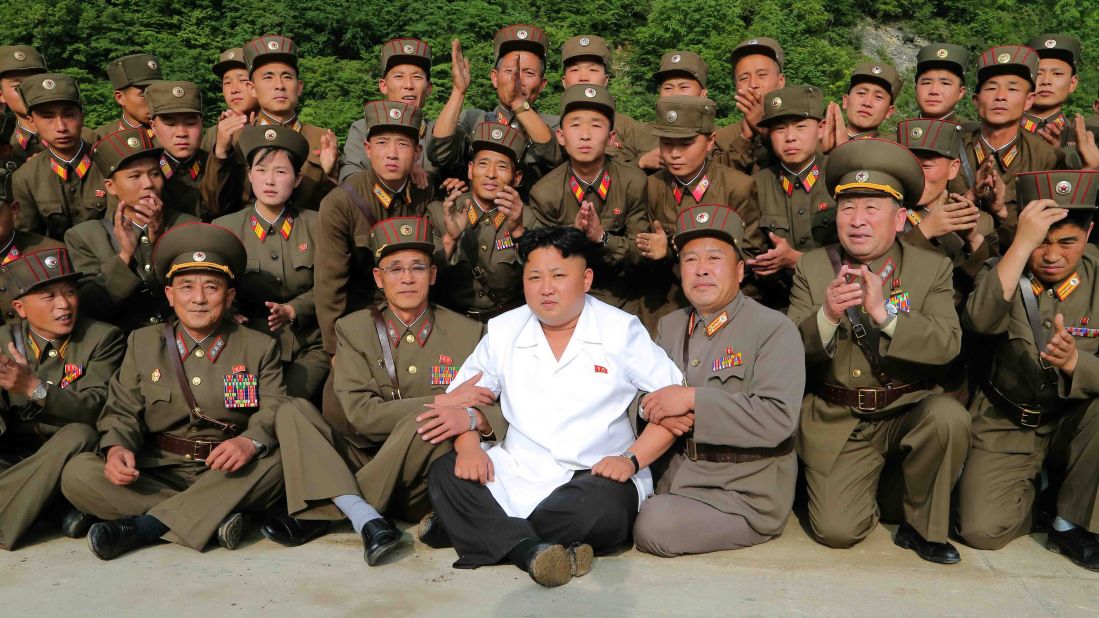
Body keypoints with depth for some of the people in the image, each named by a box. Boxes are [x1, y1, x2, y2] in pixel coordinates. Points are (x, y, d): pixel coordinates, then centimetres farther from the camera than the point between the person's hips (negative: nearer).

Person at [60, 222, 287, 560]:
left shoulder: (259, 347, 5)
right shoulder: (143, 343, 11)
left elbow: (273, 409, -6)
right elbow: (123, 412, 6)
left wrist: (250, 441, -30)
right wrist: (116, 448, -18)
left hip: (225, 477, -1)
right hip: (156, 473, 2)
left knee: (276, 461, -32)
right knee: (77, 473, -22)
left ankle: (142, 526, -27)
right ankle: (214, 518, -26)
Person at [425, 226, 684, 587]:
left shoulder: (621, 331, 0)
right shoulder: (503, 331, 8)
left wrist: (633, 459, -15)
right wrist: (468, 445, -11)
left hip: (596, 475, -2)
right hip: (517, 472, 3)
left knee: (605, 506, -36)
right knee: (444, 474, -20)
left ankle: (477, 529, -21)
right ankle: (529, 551, -35)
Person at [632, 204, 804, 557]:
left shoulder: (775, 329, -8)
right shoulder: (670, 326, 14)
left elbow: (778, 418, -21)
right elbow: (638, 394, 11)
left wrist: (692, 399, -22)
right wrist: (655, 409, -14)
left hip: (743, 491, -5)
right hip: (673, 473, 5)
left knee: (655, 526, -25)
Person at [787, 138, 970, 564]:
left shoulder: (933, 268, -2)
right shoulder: (812, 267, -1)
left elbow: (948, 345, -17)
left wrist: (884, 313, -31)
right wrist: (827, 316, -27)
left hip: (908, 412, 0)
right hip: (836, 422, 0)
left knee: (949, 417, -32)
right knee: (836, 532, -11)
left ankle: (922, 526, -5)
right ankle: (875, 487, 26)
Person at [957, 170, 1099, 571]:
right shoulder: (1000, 272, -7)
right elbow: (980, 322, -30)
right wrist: (1022, 244, -35)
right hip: (1005, 427, -1)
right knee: (980, 531, -17)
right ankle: (1036, 486, 18)